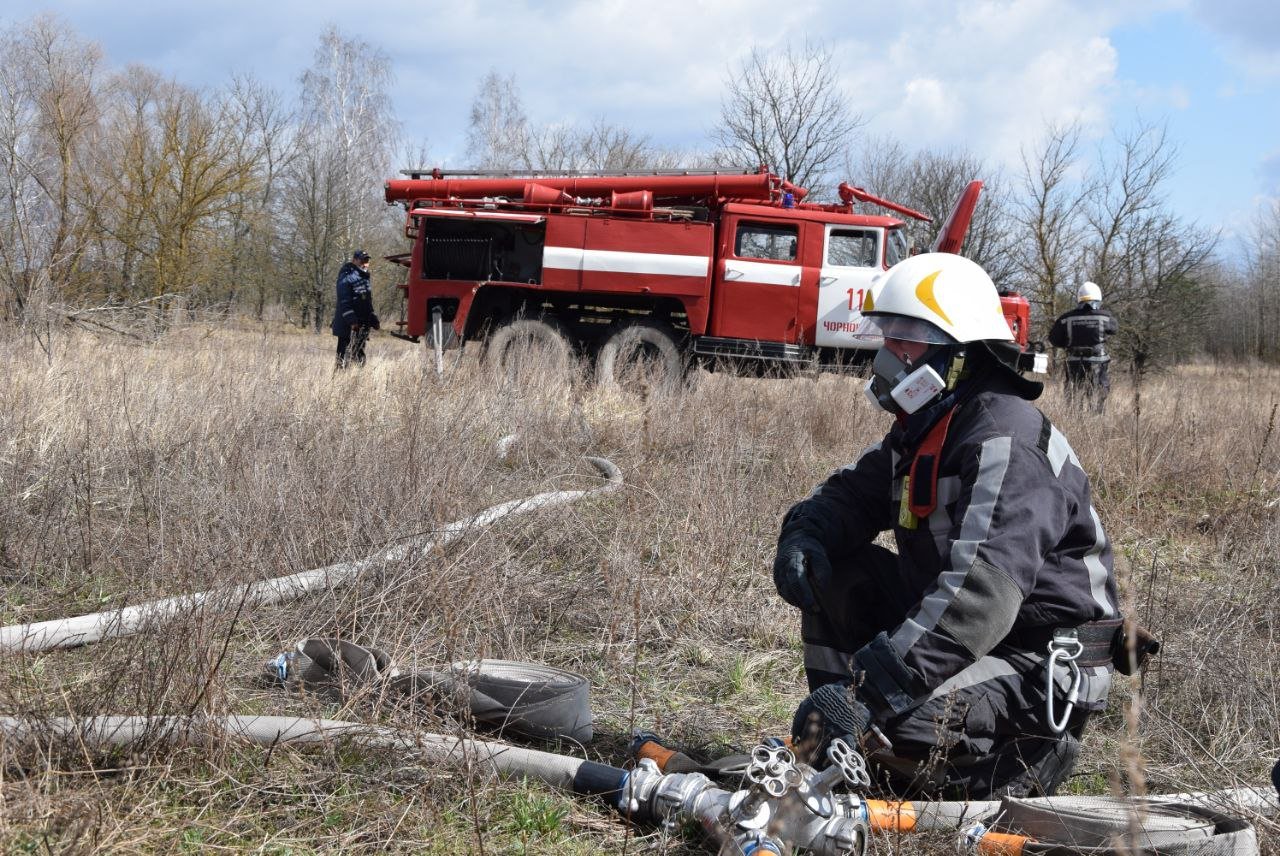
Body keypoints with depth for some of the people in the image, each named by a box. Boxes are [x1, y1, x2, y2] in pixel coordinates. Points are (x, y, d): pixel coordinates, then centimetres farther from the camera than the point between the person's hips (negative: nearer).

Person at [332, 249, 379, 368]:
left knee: (359, 357, 13)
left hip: (362, 326, 9)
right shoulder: (346, 277, -11)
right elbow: (344, 301, -19)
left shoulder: (364, 278, 18)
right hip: (347, 327, -9)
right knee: (344, 355, -9)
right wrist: (352, 320, -26)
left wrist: (373, 320, 21)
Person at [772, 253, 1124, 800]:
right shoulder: (921, 431, 8)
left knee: (896, 719, -32)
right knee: (830, 570, 1)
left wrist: (865, 690, -42)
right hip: (962, 635, 10)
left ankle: (1021, 762, -1)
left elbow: (981, 592, -37)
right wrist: (805, 535, -13)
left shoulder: (1003, 441, -25)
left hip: (1045, 670, -10)